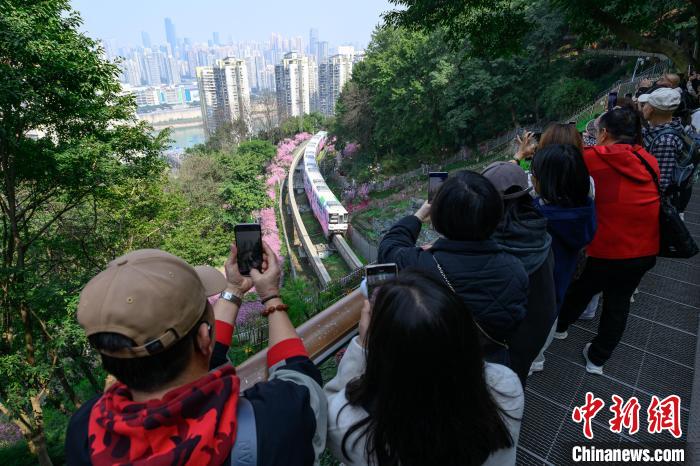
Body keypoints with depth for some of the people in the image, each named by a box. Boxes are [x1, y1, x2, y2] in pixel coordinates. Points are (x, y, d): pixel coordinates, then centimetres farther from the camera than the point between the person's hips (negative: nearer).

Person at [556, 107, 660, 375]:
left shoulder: (594, 157, -11)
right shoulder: (649, 162, 5)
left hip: (609, 250, -5)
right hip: (646, 251, 5)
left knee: (582, 289, 22)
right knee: (619, 302, 18)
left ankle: (561, 325, 48)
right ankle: (598, 358, 34)